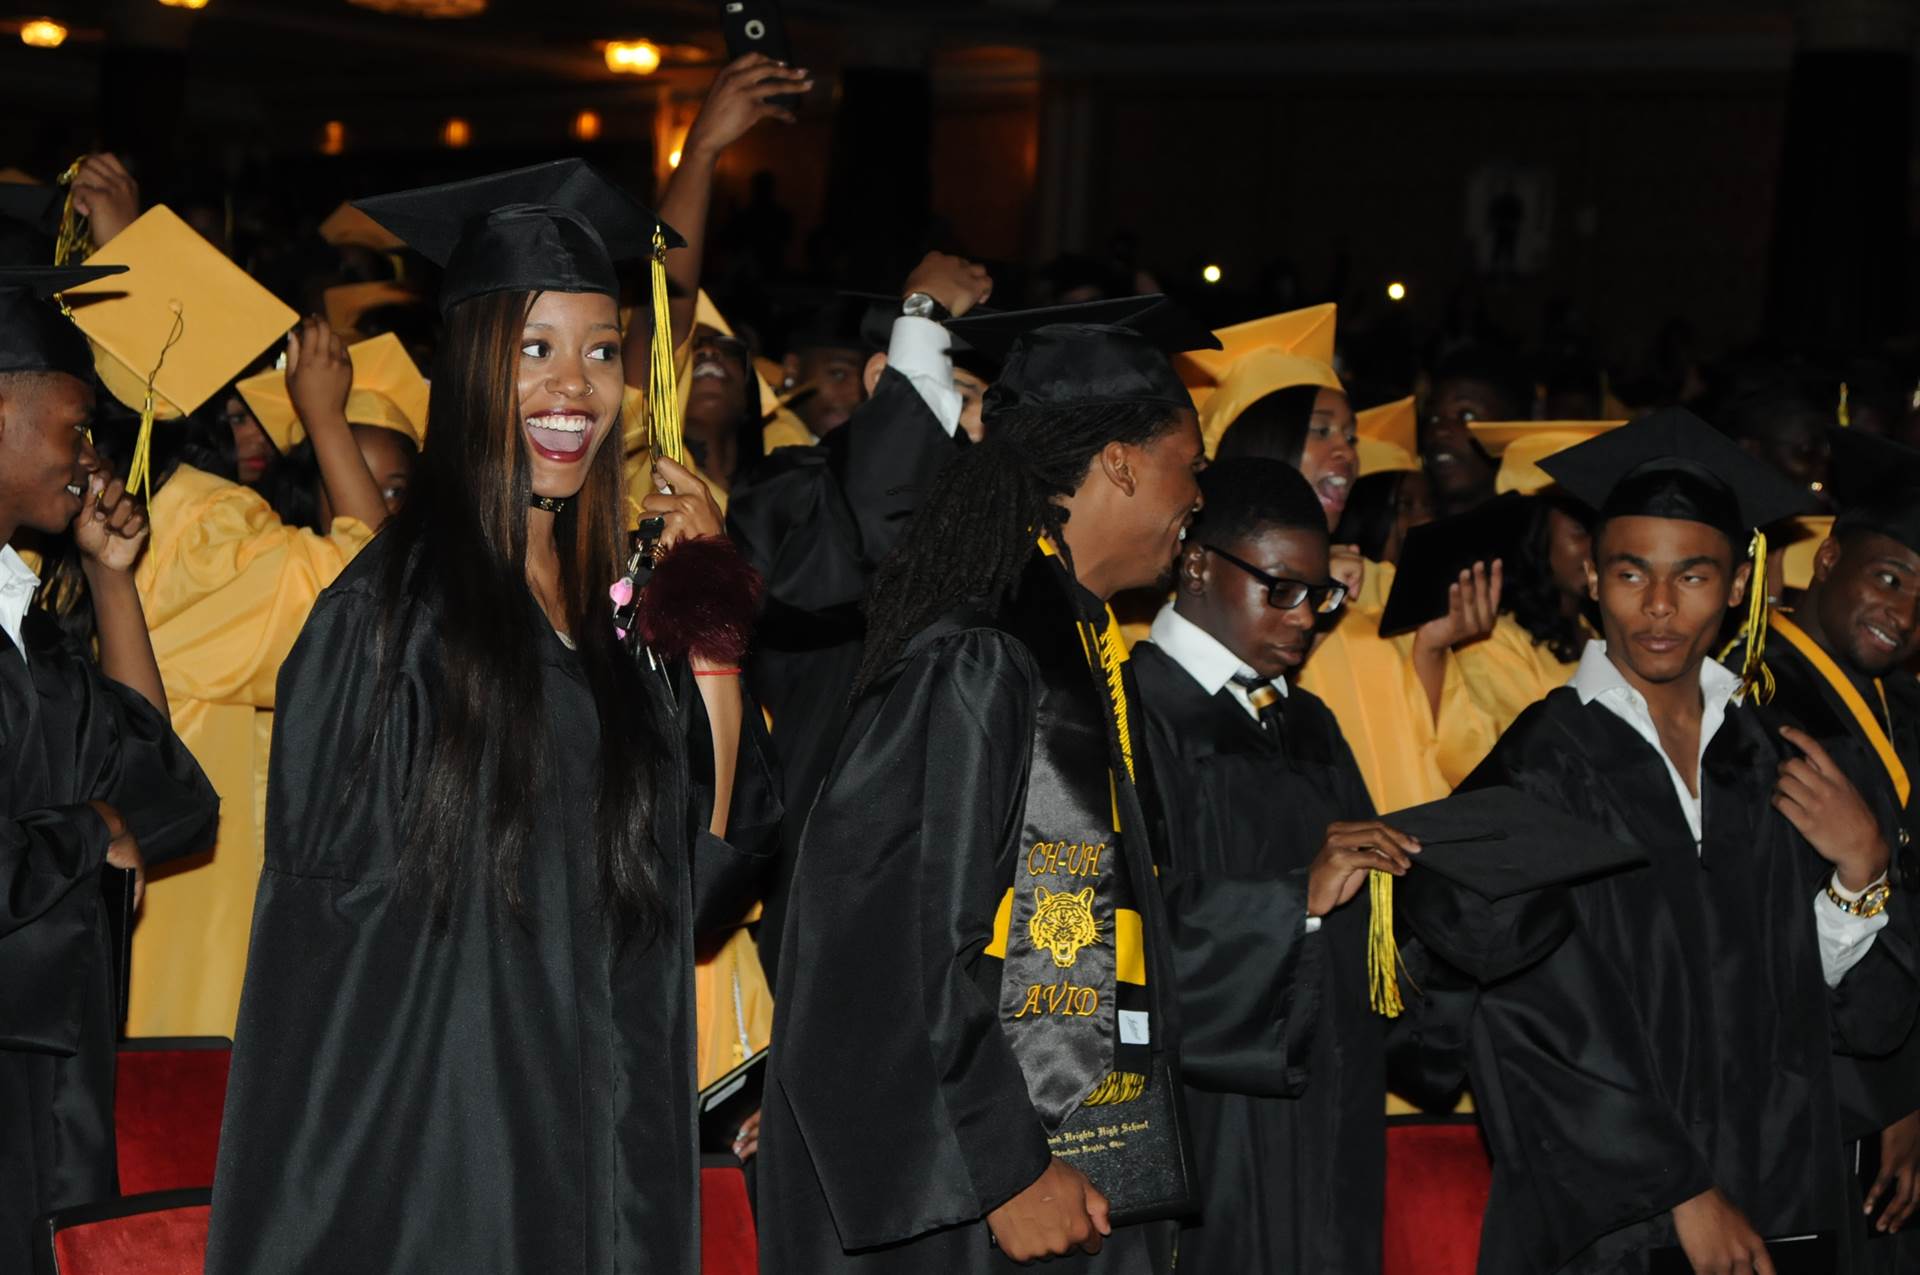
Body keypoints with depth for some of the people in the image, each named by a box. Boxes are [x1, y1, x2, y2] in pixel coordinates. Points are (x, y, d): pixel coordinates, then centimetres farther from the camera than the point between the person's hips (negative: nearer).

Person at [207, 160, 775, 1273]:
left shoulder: (617, 596, 7)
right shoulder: (395, 605, -10)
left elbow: (703, 865, 6)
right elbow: (333, 881, -8)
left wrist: (710, 634, -2)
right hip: (431, 1134, -5)